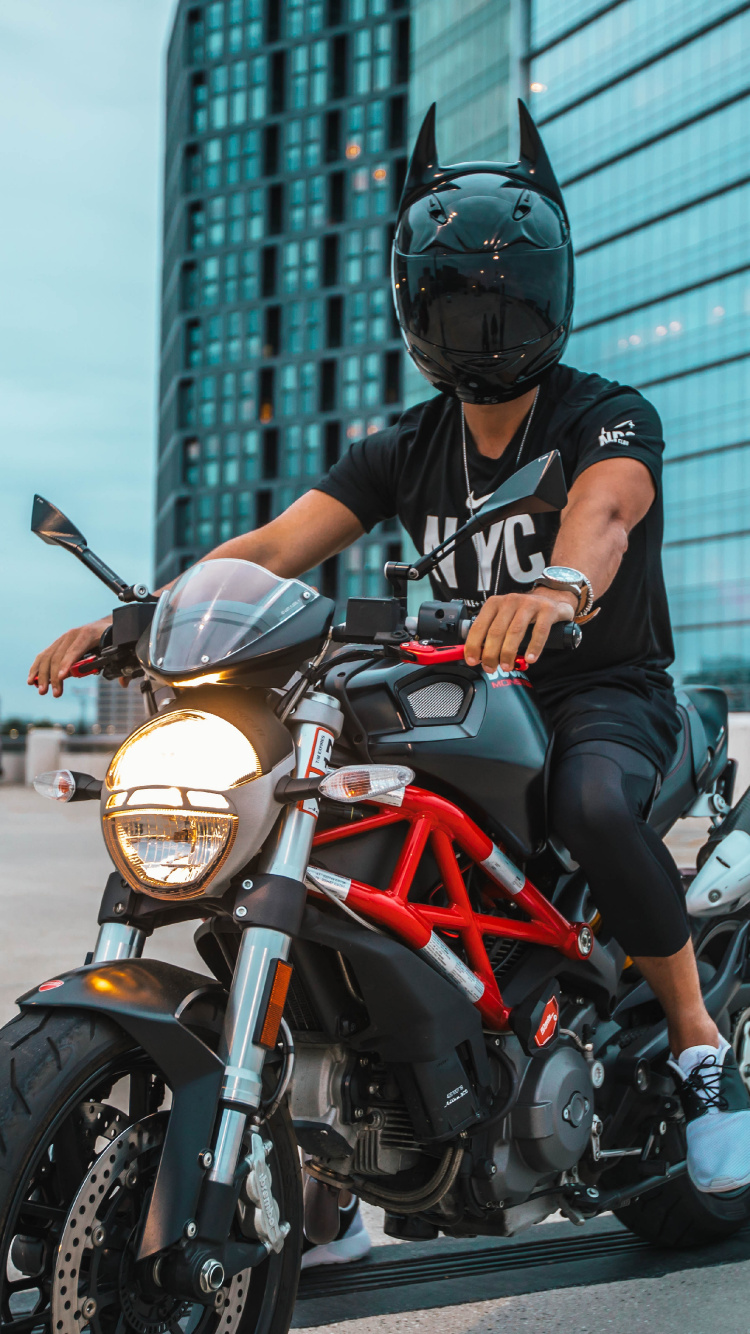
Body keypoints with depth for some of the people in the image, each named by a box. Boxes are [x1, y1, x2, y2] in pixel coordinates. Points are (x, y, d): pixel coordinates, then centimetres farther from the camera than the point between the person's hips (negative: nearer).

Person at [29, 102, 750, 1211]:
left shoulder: (611, 416, -8)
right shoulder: (406, 451, 6)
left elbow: (601, 512, -32)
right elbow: (274, 546, -7)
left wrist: (560, 586, -57)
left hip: (608, 694, -5)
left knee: (594, 804, -38)